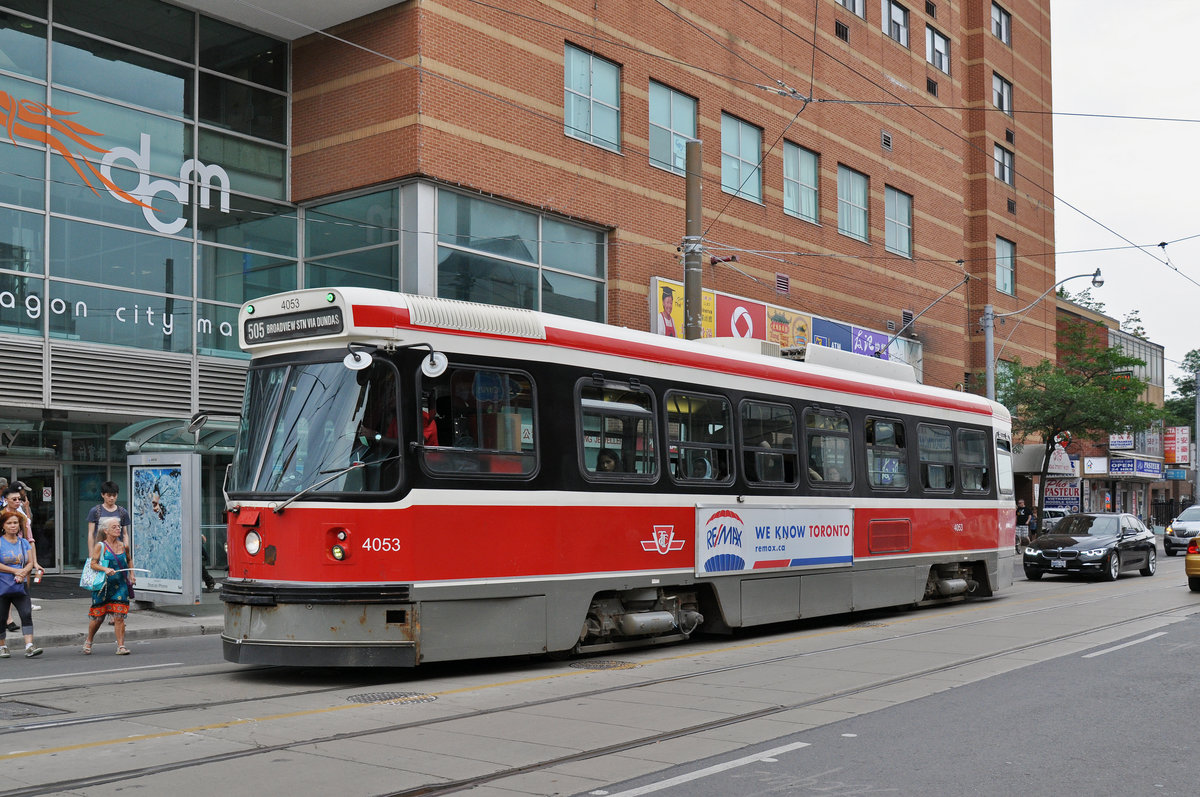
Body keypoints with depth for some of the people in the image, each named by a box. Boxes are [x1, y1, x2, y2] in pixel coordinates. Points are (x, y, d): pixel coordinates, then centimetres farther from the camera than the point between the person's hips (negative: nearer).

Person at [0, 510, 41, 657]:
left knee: (27, 614, -11)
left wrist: (23, 573, -11)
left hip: (20, 586, 3)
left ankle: (29, 646, -15)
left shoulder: (24, 543, 10)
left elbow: (30, 563, 8)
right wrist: (15, 571, -16)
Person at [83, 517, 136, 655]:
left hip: (120, 586, 2)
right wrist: (105, 569, -24)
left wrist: (131, 575, 12)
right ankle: (88, 642, 31)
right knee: (98, 617, 7)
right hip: (103, 586, -2)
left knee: (119, 617, -6)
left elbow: (129, 561, 24)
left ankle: (121, 646, -4)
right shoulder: (100, 546, -3)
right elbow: (93, 564, -7)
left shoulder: (123, 546, 8)